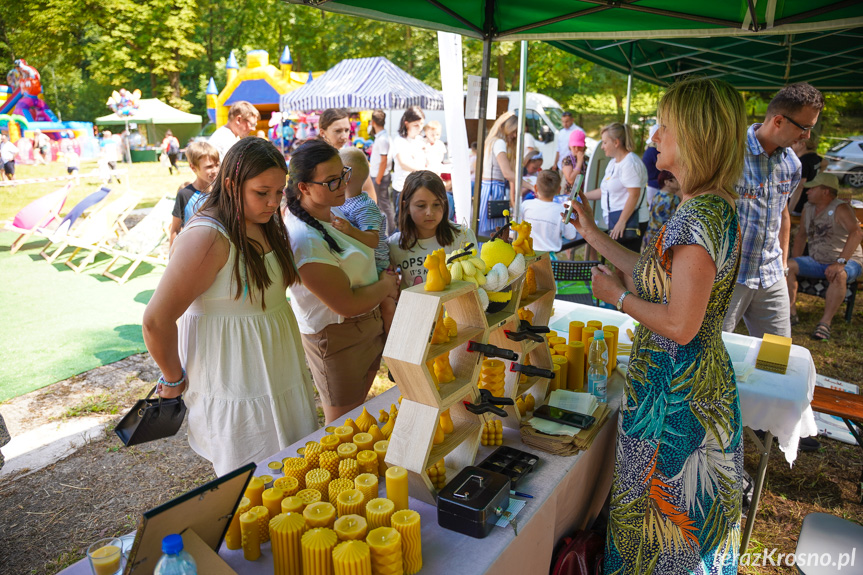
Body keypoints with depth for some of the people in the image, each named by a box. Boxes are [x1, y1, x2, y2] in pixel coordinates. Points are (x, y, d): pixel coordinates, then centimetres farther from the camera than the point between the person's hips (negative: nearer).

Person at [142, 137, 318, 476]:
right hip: (235, 388, -8)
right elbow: (156, 321, -22)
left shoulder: (265, 225, 4)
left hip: (275, 370, 8)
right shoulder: (207, 238, -24)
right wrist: (174, 379, -10)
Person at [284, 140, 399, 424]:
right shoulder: (304, 239, -29)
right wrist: (386, 285, -9)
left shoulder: (333, 212, 1)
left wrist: (385, 281, -3)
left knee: (359, 411, 25)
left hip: (368, 325, 9)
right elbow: (348, 305, -26)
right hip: (337, 339, -8)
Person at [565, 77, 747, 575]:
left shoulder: (702, 214, -24)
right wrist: (593, 234, 16)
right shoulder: (710, 206, 7)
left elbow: (680, 325, -27)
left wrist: (617, 295, -11)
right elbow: (656, 277, 13)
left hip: (677, 393, -10)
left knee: (666, 516, 11)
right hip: (701, 379, 10)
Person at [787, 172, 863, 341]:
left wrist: (840, 262, -39)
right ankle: (792, 313, -16)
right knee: (788, 266, -17)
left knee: (839, 275, -38)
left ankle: (825, 323, -34)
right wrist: (796, 263, 4)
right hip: (817, 262, 6)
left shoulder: (840, 209, -16)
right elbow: (801, 234, 16)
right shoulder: (808, 208, 6)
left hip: (848, 262, -6)